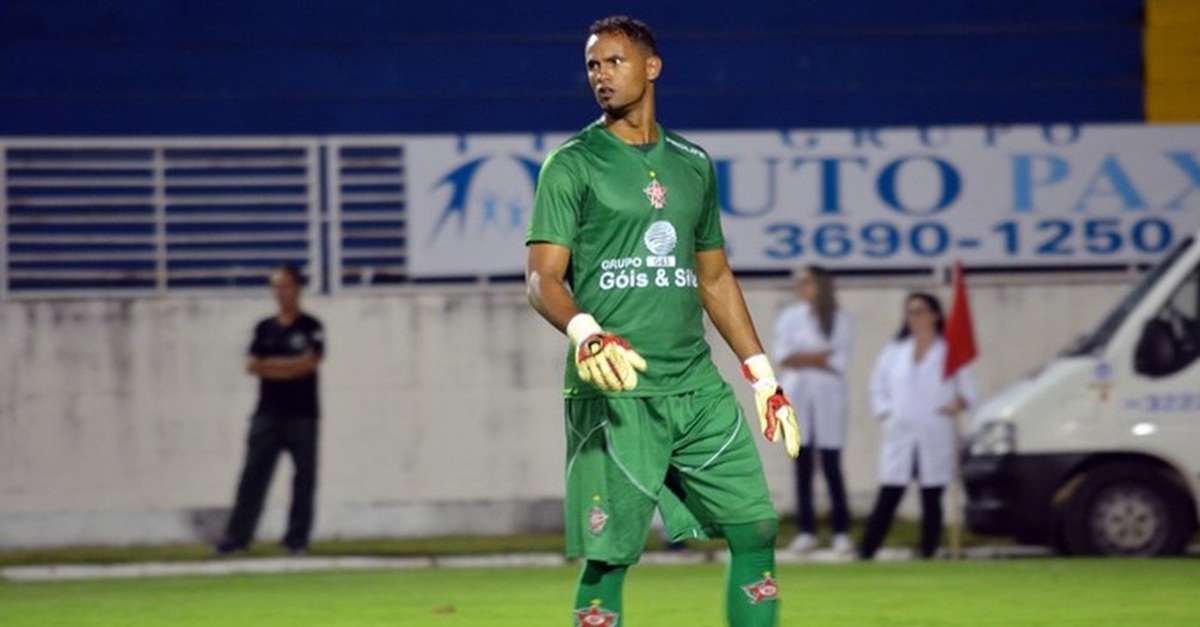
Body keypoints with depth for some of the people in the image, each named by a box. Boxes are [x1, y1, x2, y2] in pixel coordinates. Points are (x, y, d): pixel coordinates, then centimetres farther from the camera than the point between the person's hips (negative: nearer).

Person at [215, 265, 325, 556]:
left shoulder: (310, 327, 2)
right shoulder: (264, 328, 13)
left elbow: (310, 362, -12)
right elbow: (252, 365, 3)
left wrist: (271, 364, -6)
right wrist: (291, 367, -9)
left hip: (302, 415, -3)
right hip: (268, 413, 3)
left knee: (304, 476, -1)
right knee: (254, 475, -2)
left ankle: (297, 539, 5)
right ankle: (236, 537, -6)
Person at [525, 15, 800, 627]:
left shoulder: (693, 164, 17)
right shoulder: (572, 165, 1)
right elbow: (542, 278, -7)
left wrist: (762, 376, 20)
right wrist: (584, 334, -28)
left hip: (698, 387, 5)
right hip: (613, 391, -5)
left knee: (756, 531, 1)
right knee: (608, 555, -7)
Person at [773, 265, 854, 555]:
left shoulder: (840, 319, 3)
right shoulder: (789, 317, 7)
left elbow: (840, 362, -5)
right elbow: (782, 357, -2)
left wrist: (803, 359, -6)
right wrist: (820, 357, -9)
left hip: (827, 397, -2)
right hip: (796, 396, 2)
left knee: (831, 466, -3)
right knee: (802, 465, 2)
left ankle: (841, 532, 1)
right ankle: (806, 531, 5)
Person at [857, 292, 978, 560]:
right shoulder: (895, 351, 13)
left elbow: (970, 390, 1)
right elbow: (878, 385, 19)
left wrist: (959, 403, -19)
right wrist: (884, 411, 3)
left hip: (935, 437, -2)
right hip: (899, 436, 2)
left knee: (931, 502, 2)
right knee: (887, 500, -3)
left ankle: (928, 554, 8)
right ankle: (865, 553, -5)